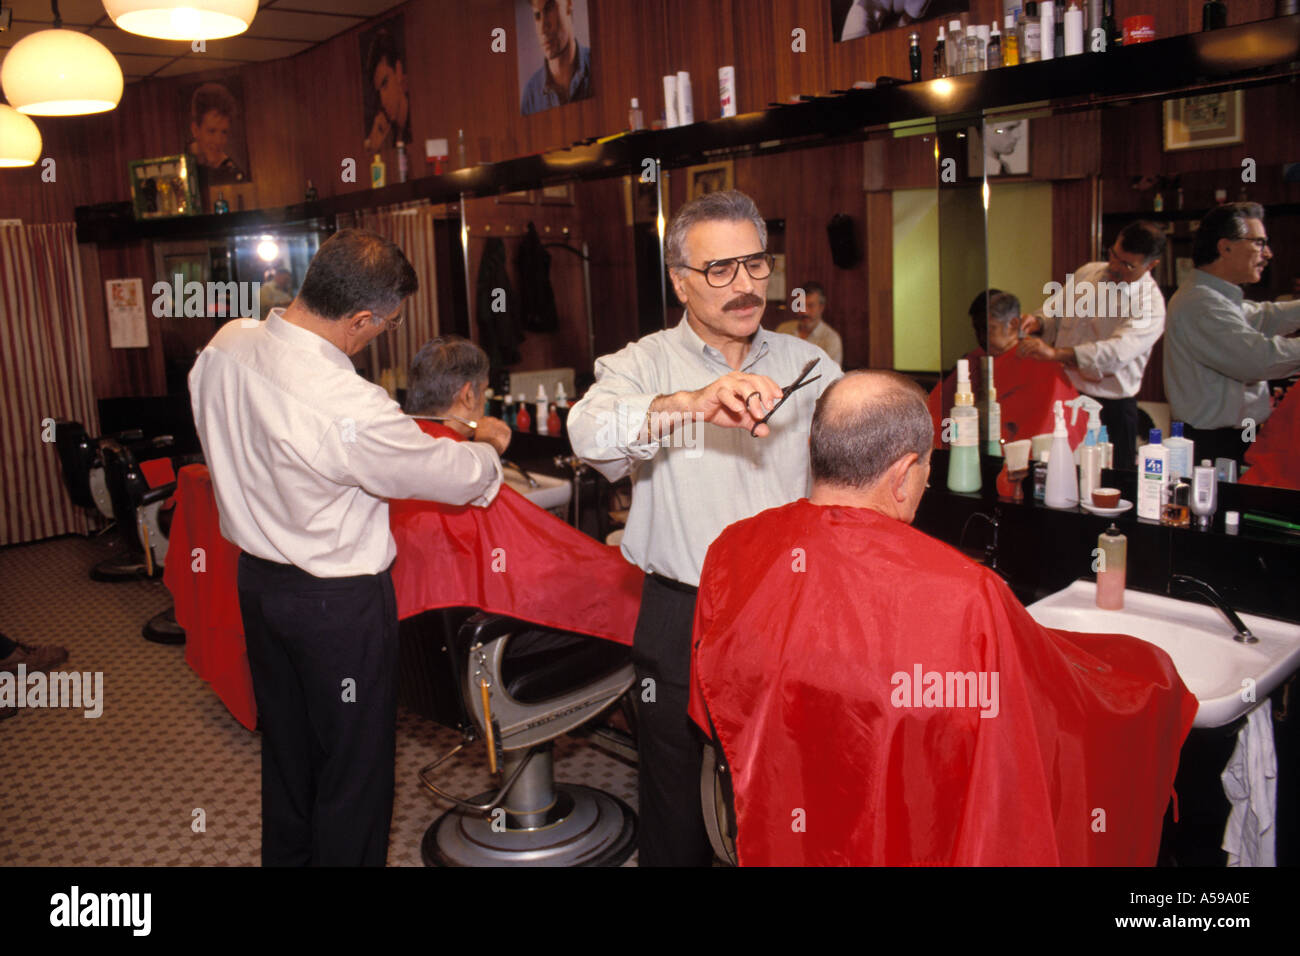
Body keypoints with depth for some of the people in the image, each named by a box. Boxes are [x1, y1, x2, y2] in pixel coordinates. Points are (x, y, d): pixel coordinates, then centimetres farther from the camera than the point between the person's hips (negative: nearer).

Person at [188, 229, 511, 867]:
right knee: (353, 767, 11)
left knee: (286, 749, 25)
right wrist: (487, 445, 3)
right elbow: (455, 476, -19)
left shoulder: (223, 347, -7)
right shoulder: (350, 409, -31)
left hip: (257, 578, 8)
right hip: (339, 602, -8)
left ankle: (285, 855, 44)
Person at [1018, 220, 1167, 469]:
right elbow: (1056, 312, 18)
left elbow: (1117, 352, -29)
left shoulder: (1150, 304, -13)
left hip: (1110, 409, -5)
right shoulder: (1087, 273, 6)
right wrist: (1038, 322, -8)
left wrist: (1055, 353, -41)